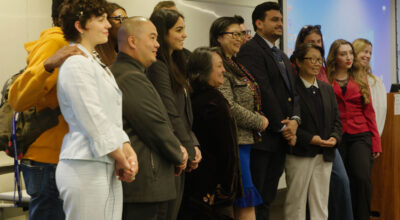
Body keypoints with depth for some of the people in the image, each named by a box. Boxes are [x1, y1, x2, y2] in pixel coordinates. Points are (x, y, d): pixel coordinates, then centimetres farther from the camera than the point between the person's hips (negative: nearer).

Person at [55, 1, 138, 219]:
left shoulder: (98, 65, 19)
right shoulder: (76, 65, -11)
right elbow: (94, 121, -15)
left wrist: (128, 151, 1)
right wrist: (122, 159, -8)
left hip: (108, 170, 9)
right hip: (86, 169, -9)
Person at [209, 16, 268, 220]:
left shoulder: (235, 66, 18)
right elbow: (229, 107, -19)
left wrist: (259, 119, 9)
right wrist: (260, 122, -9)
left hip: (246, 139, 10)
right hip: (236, 139, -10)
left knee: (241, 202, 10)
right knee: (247, 199, -9)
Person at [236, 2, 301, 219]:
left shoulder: (283, 57, 22)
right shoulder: (251, 50, -8)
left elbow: (293, 93, 16)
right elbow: (263, 91, -14)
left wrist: (294, 120, -3)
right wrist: (282, 126, -11)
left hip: (281, 138, 8)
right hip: (262, 137, -8)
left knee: (267, 198, 10)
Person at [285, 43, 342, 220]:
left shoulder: (327, 89, 15)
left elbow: (336, 119, 16)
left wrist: (335, 137, -4)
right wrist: (309, 138, -19)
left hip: (325, 156, 6)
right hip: (299, 154, -6)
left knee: (321, 203, 8)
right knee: (296, 201, 1)